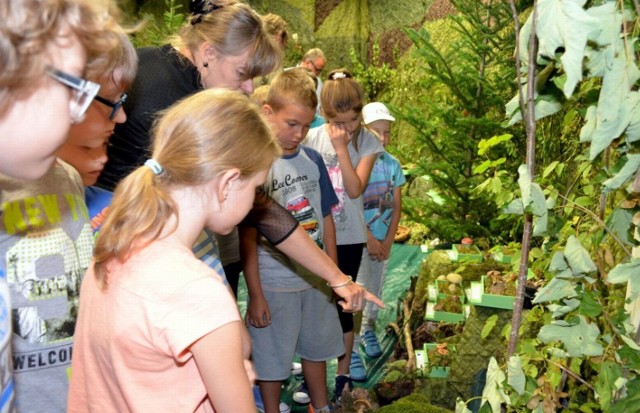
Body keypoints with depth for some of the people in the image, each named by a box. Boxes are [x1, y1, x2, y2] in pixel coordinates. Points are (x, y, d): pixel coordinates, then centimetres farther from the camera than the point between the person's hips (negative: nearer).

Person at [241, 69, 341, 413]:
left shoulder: (313, 160, 0)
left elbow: (325, 218, 9)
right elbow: (247, 237, -15)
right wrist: (255, 295, -14)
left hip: (315, 279, 6)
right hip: (274, 284, -5)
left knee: (317, 346, 22)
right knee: (271, 358, 10)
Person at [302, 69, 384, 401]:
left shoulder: (367, 142, -6)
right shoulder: (312, 139, -6)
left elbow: (355, 189, -17)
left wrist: (341, 146, -19)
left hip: (348, 238, 0)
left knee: (342, 303, 10)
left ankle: (344, 373, 25)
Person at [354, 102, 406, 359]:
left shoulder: (392, 164, 1)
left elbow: (396, 205, 4)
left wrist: (388, 241, -3)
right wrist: (370, 240, -13)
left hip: (383, 240, 5)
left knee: (375, 290, 17)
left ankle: (368, 331, 38)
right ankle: (351, 349, 8)